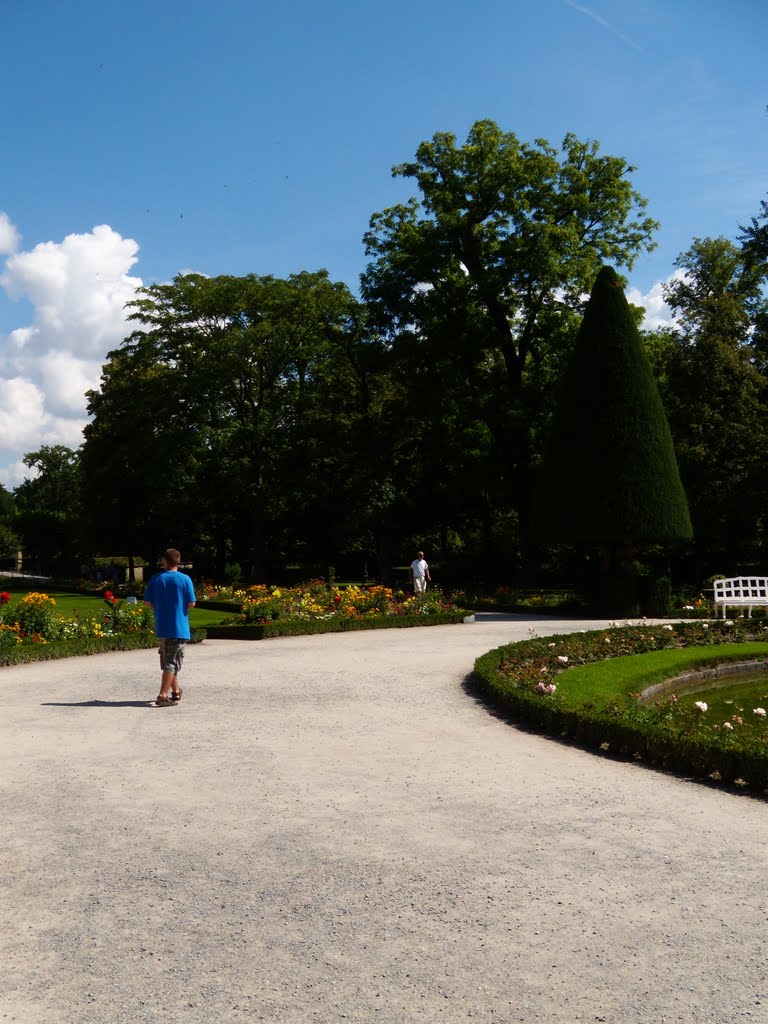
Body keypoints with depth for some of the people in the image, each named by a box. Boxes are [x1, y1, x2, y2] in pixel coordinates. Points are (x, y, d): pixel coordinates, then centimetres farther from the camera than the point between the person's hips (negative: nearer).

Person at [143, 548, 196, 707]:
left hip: (162, 627, 3)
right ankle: (163, 696, -8)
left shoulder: (156, 579, 0)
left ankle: (176, 691, 29)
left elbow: (147, 602, 1)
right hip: (179, 627, -3)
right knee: (172, 663, 0)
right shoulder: (185, 579, -8)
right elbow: (191, 604, -9)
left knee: (167, 660, 17)